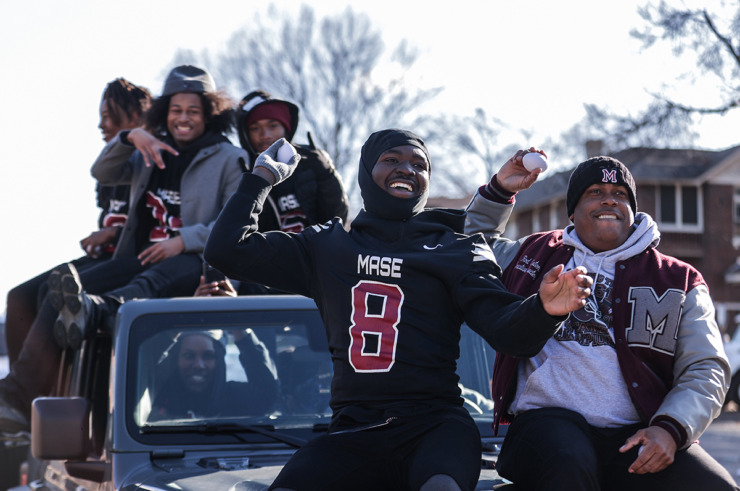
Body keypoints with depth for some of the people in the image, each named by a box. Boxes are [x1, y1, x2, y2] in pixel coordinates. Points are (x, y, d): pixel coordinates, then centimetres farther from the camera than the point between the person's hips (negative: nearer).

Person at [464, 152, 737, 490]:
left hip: (638, 433, 1)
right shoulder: (537, 255, 23)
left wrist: (669, 429, -10)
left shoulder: (679, 281, 17)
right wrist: (500, 189, 23)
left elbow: (705, 369, 8)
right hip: (549, 417, 0)